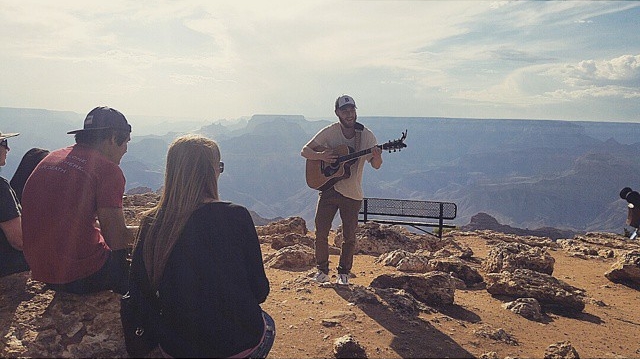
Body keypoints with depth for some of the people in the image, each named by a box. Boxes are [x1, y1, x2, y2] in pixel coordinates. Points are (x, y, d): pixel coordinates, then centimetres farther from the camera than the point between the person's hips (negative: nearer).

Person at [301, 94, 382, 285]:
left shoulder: (366, 135, -4)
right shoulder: (329, 132, -5)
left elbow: (376, 165, -3)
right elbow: (305, 151, 0)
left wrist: (377, 156, -26)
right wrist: (321, 156, -19)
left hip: (352, 193, 0)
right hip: (328, 188, 0)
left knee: (349, 237, 5)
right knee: (321, 231, 0)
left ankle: (343, 273, 24)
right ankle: (322, 270, 20)